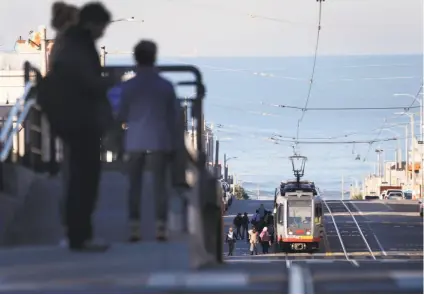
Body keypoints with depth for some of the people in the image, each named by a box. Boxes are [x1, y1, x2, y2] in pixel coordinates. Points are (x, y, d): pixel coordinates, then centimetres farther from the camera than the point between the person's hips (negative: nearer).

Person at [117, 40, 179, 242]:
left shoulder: (129, 86, -3)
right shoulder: (166, 85, 0)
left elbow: (122, 116, 3)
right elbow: (174, 116, 4)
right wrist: (173, 144, 11)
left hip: (135, 142, 0)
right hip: (159, 141, 0)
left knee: (135, 185, 7)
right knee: (159, 184, 3)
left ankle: (134, 229, 2)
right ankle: (160, 228, -3)